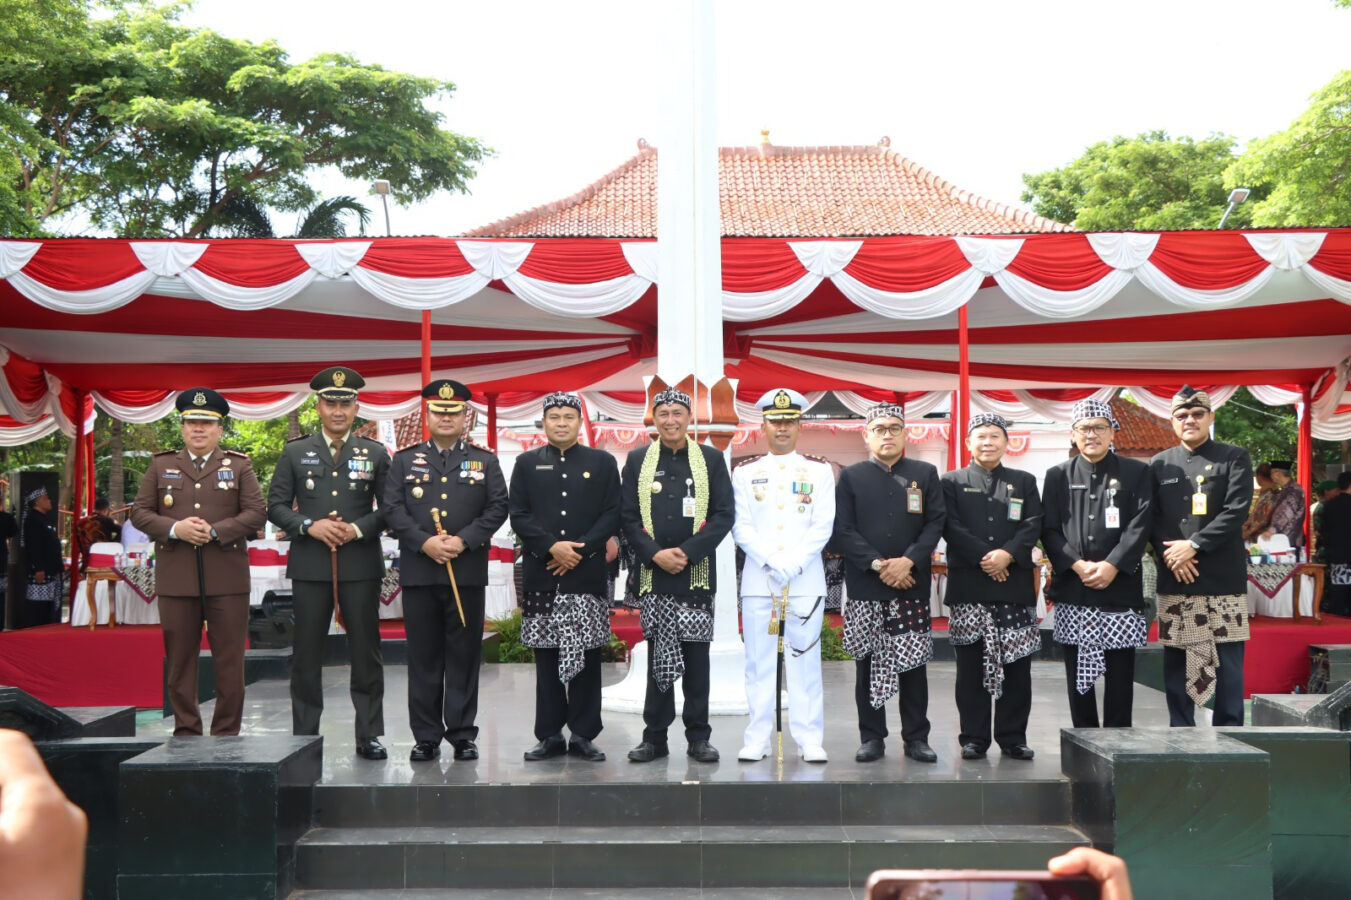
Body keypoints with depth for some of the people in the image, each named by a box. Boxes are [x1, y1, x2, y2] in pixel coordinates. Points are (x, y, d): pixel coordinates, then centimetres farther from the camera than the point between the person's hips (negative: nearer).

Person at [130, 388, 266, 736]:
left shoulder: (239, 466, 9)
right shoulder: (161, 465, 12)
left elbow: (257, 513, 0)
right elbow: (139, 511, 7)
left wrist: (215, 532, -12)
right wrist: (174, 529, -11)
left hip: (227, 578, -1)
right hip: (176, 579, 1)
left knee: (230, 661, 1)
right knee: (180, 658, 5)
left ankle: (227, 733, 9)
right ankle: (186, 731, 15)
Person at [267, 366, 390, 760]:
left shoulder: (375, 453, 9)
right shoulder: (295, 453, 9)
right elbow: (276, 506, 6)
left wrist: (359, 529, -10)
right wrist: (310, 526, -10)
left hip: (361, 565, 0)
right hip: (309, 566, 0)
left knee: (366, 650, 2)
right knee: (306, 653, 3)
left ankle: (368, 735, 10)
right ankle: (304, 736, 12)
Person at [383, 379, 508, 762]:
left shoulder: (484, 461, 10)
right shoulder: (405, 460, 11)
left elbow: (497, 508, 2)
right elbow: (391, 507, 1)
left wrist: (464, 540, -11)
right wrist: (424, 542, -12)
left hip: (468, 570, 0)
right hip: (418, 570, 0)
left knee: (465, 655, 2)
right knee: (423, 656, 4)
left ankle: (462, 734, 10)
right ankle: (426, 736, 11)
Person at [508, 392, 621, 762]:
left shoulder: (603, 462, 8)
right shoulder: (527, 464, 10)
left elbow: (612, 514, 2)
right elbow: (518, 515, 3)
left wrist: (580, 551, -10)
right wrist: (552, 547, -11)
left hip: (588, 575, -1)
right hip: (541, 575, 1)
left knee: (586, 656, 2)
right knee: (547, 657, 5)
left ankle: (583, 735, 10)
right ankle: (550, 735, 12)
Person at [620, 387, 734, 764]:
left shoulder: (711, 459, 6)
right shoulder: (636, 460, 7)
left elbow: (724, 514, 0)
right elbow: (628, 517, 4)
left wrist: (688, 553, -12)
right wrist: (656, 554, -11)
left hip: (697, 574, 0)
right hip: (652, 574, 1)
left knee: (696, 657, 3)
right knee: (658, 657, 5)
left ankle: (698, 736, 12)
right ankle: (654, 736, 13)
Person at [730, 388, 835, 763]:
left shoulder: (819, 471, 7)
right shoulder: (745, 472, 8)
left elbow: (823, 526, -1)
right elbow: (741, 527, 1)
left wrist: (793, 564, -12)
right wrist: (771, 562, -12)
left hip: (806, 581, -1)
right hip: (757, 580, 1)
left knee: (805, 660, 2)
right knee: (759, 662, 3)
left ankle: (809, 740, 8)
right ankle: (758, 739, 10)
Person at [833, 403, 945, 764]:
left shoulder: (925, 474, 10)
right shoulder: (851, 477, 7)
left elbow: (935, 524, 2)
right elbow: (842, 530, 0)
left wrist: (908, 561, -12)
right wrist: (877, 565, -12)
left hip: (912, 585, 0)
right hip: (864, 586, 0)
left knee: (913, 662, 3)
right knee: (867, 663, 4)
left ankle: (916, 737, 13)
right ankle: (872, 737, 13)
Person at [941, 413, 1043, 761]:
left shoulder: (1024, 482, 15)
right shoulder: (952, 482, 10)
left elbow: (1033, 526, 4)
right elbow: (951, 528, -2)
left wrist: (1007, 555, -12)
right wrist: (983, 557, -13)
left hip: (1015, 585, 1)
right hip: (968, 586, -1)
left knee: (1017, 665, 3)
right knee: (971, 666, 2)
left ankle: (1013, 738, 12)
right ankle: (974, 738, 9)